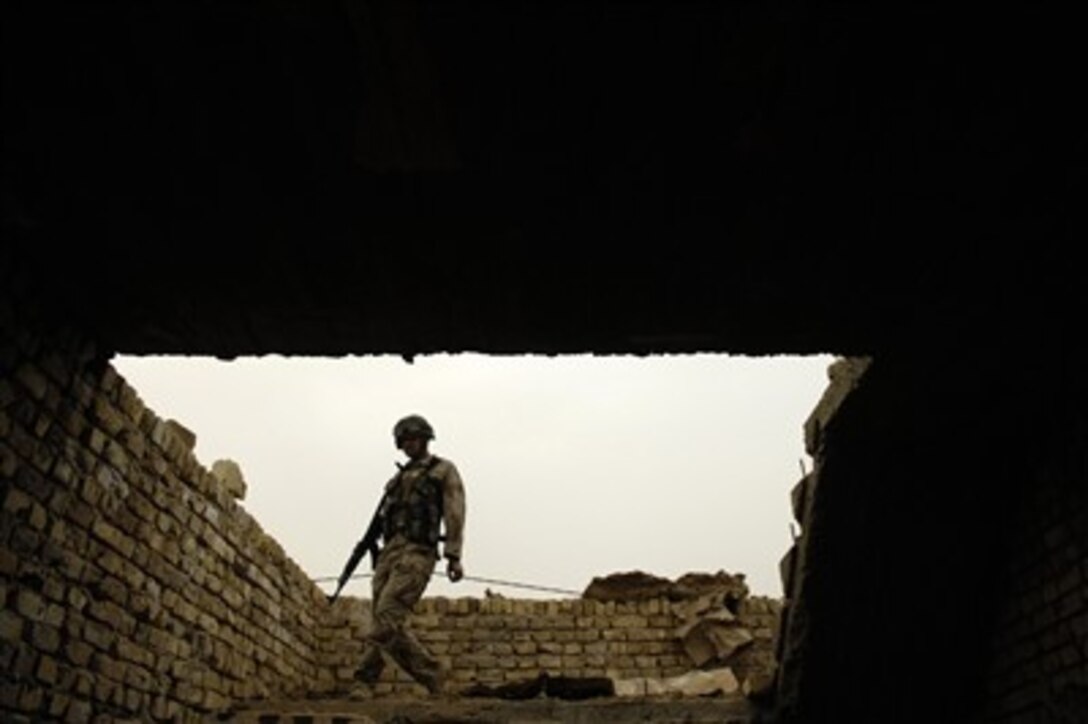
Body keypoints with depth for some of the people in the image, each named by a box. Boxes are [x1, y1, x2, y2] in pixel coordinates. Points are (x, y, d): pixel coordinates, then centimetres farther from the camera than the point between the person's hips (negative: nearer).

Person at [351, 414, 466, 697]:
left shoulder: (444, 471, 6)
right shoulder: (400, 477, 26)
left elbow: (454, 515, -5)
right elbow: (385, 516, 21)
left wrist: (453, 556, -16)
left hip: (417, 554, -7)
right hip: (390, 551, 7)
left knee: (386, 617, -18)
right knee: (382, 620, -2)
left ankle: (365, 682, -12)